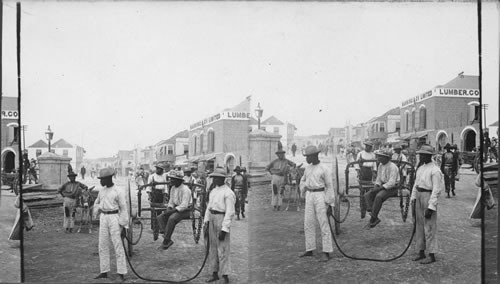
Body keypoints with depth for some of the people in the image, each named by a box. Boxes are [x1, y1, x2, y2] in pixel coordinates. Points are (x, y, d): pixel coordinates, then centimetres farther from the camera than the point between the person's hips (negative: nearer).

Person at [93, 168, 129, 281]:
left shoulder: (118, 191, -9)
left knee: (118, 246, -4)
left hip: (114, 219, -6)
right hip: (103, 218, 6)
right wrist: (96, 215, 14)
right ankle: (104, 272, 19)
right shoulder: (102, 191, 9)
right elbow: (97, 203, 26)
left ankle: (121, 273, 1)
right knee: (102, 246, 9)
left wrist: (124, 226, -11)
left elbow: (123, 208, -9)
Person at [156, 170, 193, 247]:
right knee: (160, 217, -10)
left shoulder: (185, 189, -19)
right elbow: (171, 202, 16)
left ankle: (166, 241, -23)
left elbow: (184, 205, -23)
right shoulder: (173, 188, 7)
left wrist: (171, 211, -23)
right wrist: (169, 208, -6)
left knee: (172, 218, -34)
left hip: (185, 210, -8)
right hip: (176, 208, 9)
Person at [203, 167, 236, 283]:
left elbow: (230, 213, -16)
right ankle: (214, 273, 23)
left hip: (222, 220, -8)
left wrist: (224, 229, -19)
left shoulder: (228, 193, -13)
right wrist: (205, 224, 13)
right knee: (213, 248, 13)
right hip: (212, 219, 8)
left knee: (222, 249, -5)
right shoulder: (213, 191, 13)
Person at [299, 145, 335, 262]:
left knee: (324, 224, -5)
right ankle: (309, 250, 18)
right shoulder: (308, 168, 9)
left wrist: (330, 205, -11)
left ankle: (326, 253, 0)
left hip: (320, 197, -6)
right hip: (309, 197, 6)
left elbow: (329, 186, -8)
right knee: (308, 224, 8)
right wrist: (303, 192, 14)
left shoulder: (324, 169, -9)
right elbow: (303, 180, 24)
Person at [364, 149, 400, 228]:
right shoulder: (380, 165, 8)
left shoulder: (392, 167, -17)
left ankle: (373, 218, -25)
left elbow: (391, 183, -23)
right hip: (383, 186, 8)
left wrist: (379, 188, -25)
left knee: (379, 196, -34)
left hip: (392, 188, -8)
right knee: (367, 195, -12)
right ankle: (373, 215, -21)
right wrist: (376, 186, -4)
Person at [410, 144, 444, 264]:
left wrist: (431, 207, -19)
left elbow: (437, 190, -17)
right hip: (419, 197, 8)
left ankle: (432, 255, 6)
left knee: (429, 227, -3)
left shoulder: (435, 170, -14)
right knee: (419, 226, 13)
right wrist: (413, 200, 13)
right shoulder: (420, 168, 12)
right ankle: (421, 252, 23)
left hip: (429, 197, -8)